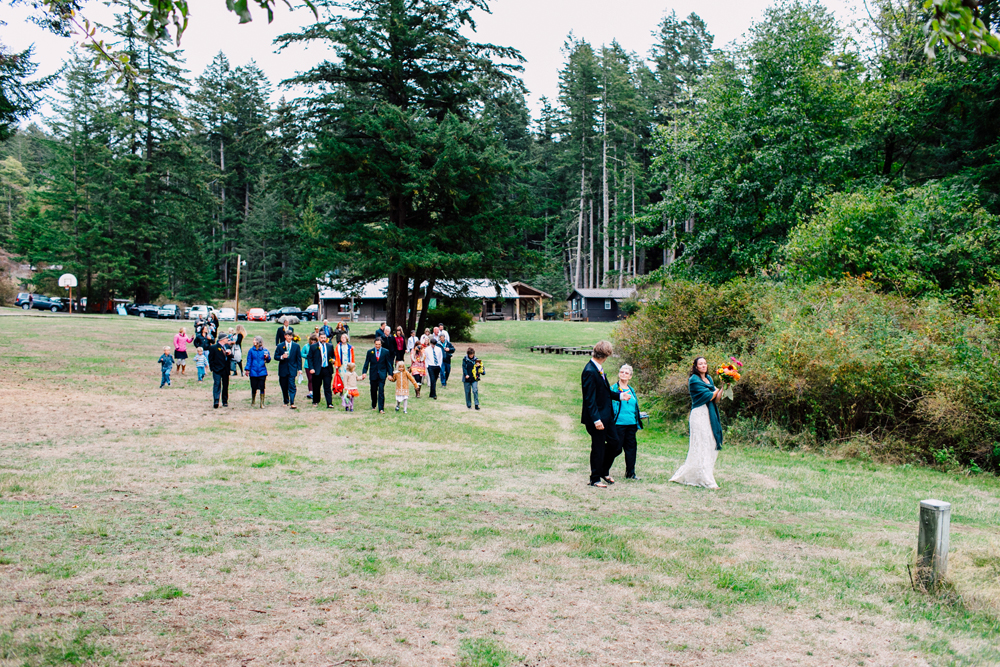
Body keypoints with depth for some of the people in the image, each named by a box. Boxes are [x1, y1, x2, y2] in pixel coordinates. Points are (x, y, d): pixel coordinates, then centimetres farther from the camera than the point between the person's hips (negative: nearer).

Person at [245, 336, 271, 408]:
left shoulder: (264, 350, 0)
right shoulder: (251, 350, 1)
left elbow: (268, 361, 5)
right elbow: (249, 360, 5)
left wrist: (267, 357, -17)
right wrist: (247, 369, 0)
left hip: (262, 372, -1)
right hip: (253, 372, 1)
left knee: (262, 388, -2)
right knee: (254, 388, 6)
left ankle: (262, 404, 6)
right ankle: (252, 402, 29)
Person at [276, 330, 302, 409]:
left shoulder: (296, 346, 4)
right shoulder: (280, 346, 4)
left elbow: (299, 358, 5)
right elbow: (275, 356, 4)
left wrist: (299, 369, -1)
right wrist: (281, 357, -18)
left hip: (292, 369, -2)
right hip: (283, 369, 2)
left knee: (292, 386, -12)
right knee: (284, 387, 9)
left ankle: (292, 403, -17)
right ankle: (286, 401, 27)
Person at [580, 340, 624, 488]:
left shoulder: (598, 369, 9)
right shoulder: (589, 371, -21)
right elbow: (589, 398, -23)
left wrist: (619, 396, 25)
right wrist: (596, 419, -25)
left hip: (606, 415, 10)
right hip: (597, 417, -10)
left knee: (615, 443, 14)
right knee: (598, 448, 2)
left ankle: (604, 471, 32)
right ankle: (595, 479, 16)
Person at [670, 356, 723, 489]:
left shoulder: (709, 379, 17)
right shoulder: (694, 380, -8)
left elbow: (715, 399, 12)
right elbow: (709, 396, -14)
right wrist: (719, 387, 0)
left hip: (710, 415, 8)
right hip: (699, 415, -8)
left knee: (711, 446, 8)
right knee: (701, 447, -6)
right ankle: (706, 480, -4)